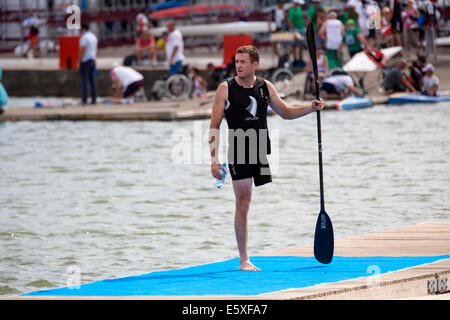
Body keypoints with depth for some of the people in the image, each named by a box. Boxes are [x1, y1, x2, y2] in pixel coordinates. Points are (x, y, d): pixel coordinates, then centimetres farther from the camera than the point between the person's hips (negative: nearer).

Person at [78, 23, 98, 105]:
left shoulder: (84, 37, -12)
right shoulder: (94, 37, 15)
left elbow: (82, 50, -18)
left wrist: (79, 62, -13)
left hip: (85, 61, -8)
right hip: (92, 60, 8)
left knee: (84, 80, -7)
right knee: (92, 80, 7)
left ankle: (84, 99, -10)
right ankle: (94, 99, 5)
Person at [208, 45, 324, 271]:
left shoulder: (265, 87, 8)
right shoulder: (226, 89, -2)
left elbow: (285, 112, 21)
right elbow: (214, 126, -2)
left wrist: (310, 108, 5)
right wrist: (214, 159, -9)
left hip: (263, 152, 4)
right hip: (239, 154, -4)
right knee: (243, 205, -6)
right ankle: (244, 260, -1)